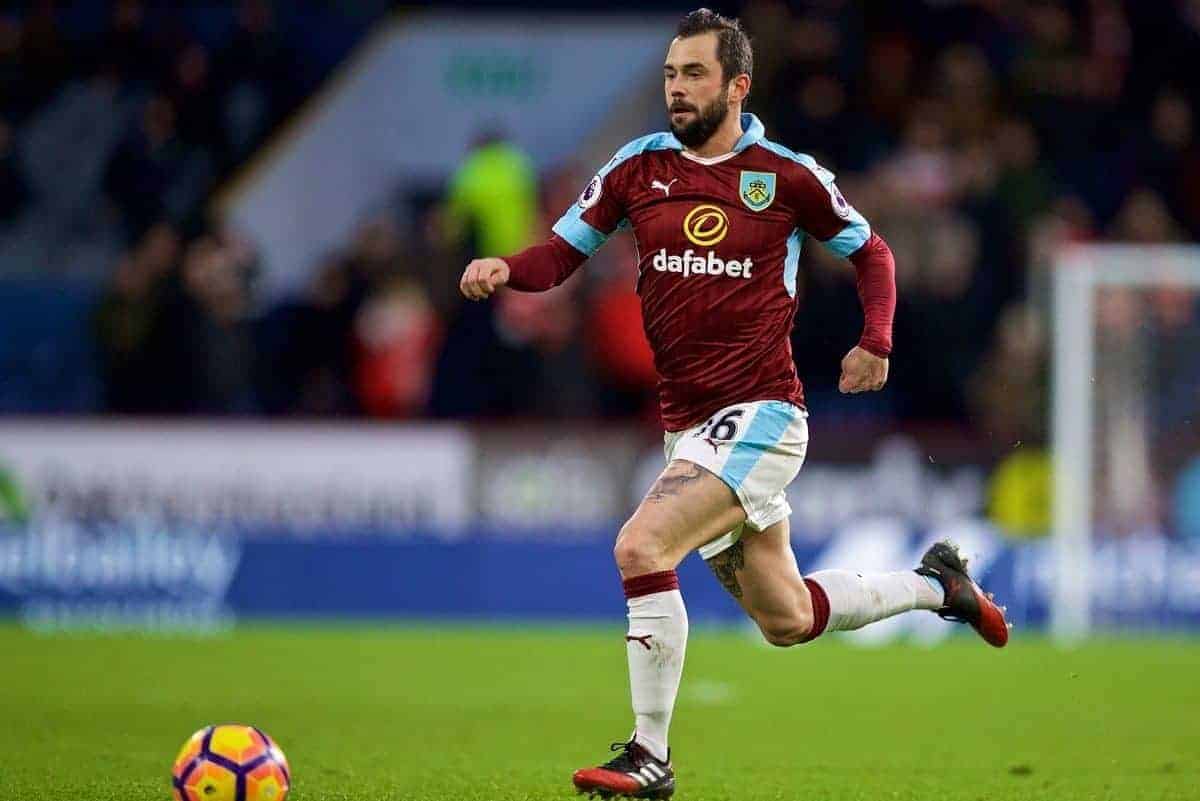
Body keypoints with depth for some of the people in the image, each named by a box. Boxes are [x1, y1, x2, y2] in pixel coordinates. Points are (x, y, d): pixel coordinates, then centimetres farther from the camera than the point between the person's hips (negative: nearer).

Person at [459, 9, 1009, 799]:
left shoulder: (786, 175, -4)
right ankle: (935, 584, 41)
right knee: (786, 619, 15)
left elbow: (870, 250, 10)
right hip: (687, 423, 6)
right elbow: (564, 251, 6)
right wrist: (506, 270, -15)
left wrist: (875, 341, -5)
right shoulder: (640, 167, 5)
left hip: (760, 413, -6)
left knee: (641, 548, -25)